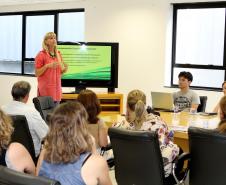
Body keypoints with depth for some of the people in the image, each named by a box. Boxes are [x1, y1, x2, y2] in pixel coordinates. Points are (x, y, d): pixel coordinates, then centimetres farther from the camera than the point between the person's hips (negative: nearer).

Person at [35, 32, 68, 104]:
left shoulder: (58, 54, 12)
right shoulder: (41, 55, -5)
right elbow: (37, 73, -7)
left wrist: (65, 69, -2)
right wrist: (47, 66, -21)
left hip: (57, 88, 6)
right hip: (46, 89, -6)